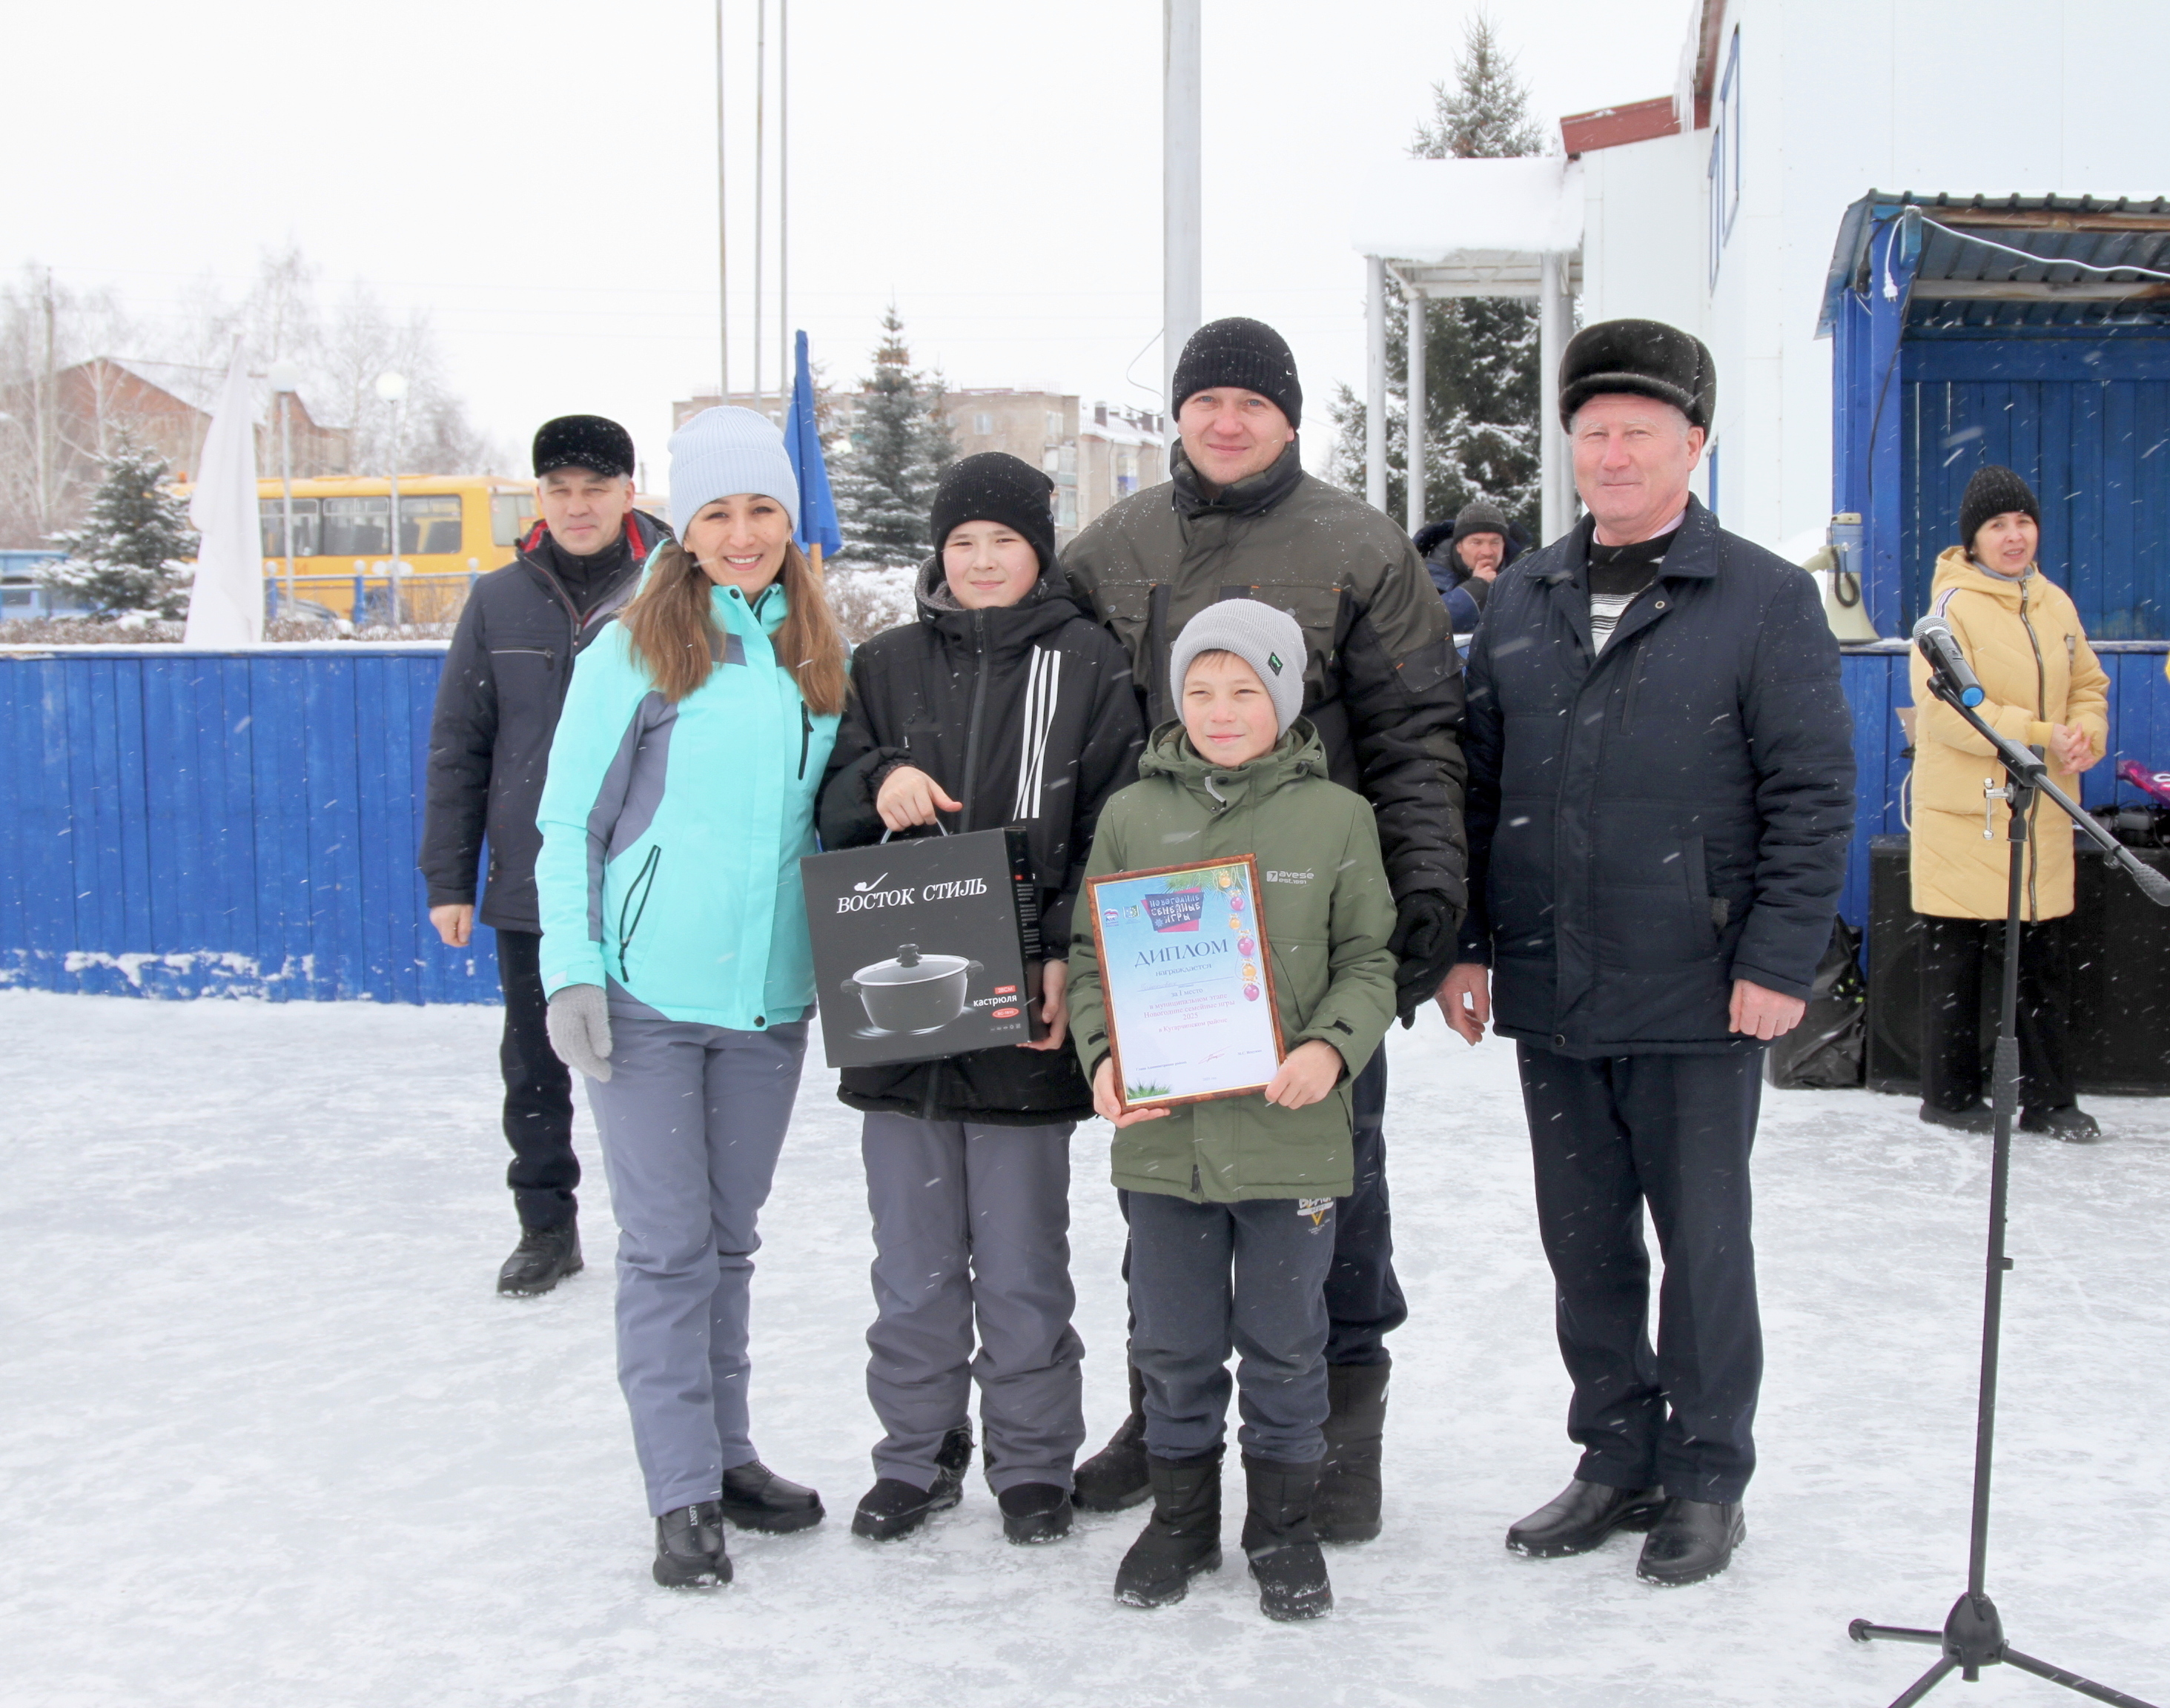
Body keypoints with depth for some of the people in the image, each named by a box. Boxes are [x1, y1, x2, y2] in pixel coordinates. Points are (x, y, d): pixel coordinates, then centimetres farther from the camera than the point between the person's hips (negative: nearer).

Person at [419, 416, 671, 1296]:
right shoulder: (499, 602, 5)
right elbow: (458, 747, 7)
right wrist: (447, 879, 3)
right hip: (529, 891, 3)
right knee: (534, 1072, 13)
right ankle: (546, 1225, 28)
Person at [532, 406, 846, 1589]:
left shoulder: (818, 657, 9)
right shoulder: (635, 648, -5)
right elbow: (569, 822, -4)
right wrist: (571, 972, -10)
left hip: (770, 1000, 4)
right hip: (645, 995, -4)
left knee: (730, 1236, 15)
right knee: (668, 1243, 0)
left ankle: (726, 1452, 28)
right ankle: (683, 1493, 9)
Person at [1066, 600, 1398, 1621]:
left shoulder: (1336, 818, 0)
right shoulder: (1131, 815, 4)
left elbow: (1368, 959, 3)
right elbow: (1091, 957, 7)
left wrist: (1332, 1048, -14)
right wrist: (1103, 1053, -9)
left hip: (1292, 1132, -1)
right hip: (1161, 1131, 2)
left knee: (1285, 1340, 10)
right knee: (1172, 1342, 12)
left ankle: (1283, 1525, 28)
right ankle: (1181, 1516, 31)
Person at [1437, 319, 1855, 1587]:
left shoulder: (1766, 599, -3)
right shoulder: (1523, 600, 11)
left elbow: (1814, 793, -6)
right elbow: (1476, 779, 14)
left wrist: (1781, 962, -12)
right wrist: (1463, 944, 9)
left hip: (1698, 999, -4)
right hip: (1549, 999, 5)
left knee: (1703, 1243, 7)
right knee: (1585, 1242, 13)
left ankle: (1707, 1481, 22)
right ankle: (1620, 1457, 28)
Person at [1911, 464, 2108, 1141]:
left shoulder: (2055, 604, 11)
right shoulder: (1953, 605, -10)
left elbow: (2088, 684, 17)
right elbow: (1945, 707, -18)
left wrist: (2087, 735, -6)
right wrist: (2040, 735, -22)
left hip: (2042, 816, 6)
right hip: (1966, 813, -6)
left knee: (2046, 961, 9)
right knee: (1956, 960, 2)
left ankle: (2049, 1100, 19)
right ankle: (1951, 1094, 15)